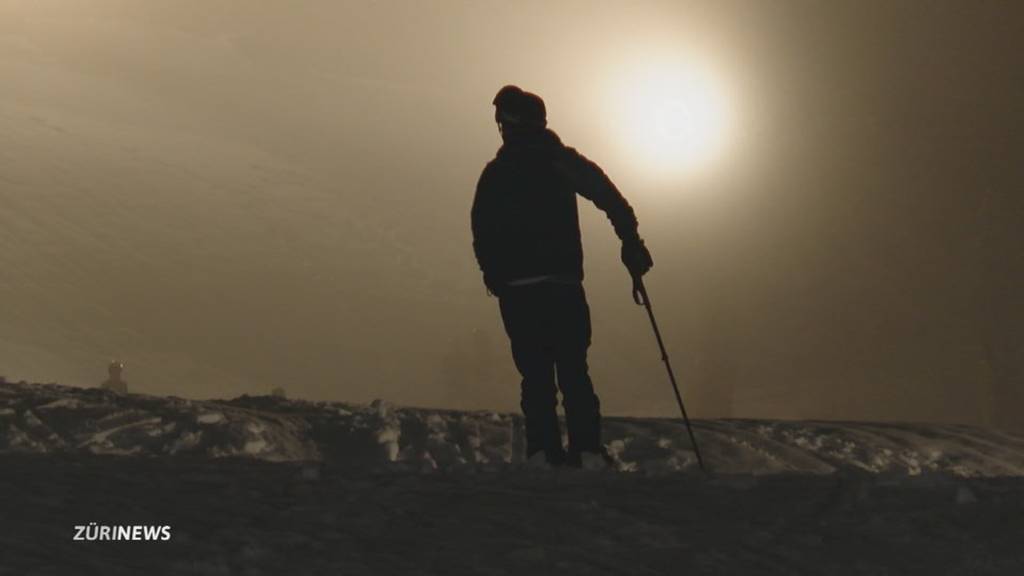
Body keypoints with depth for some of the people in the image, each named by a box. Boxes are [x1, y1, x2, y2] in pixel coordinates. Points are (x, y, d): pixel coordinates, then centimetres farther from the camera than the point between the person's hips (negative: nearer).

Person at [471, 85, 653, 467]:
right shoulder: (563, 161, 4)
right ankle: (588, 451, -4)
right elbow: (609, 197, -8)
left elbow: (482, 237, 8)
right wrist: (631, 242, -5)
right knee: (574, 372, 5)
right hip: (563, 285, -1)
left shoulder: (494, 174, 9)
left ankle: (545, 454, -3)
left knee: (535, 375, 5)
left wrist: (495, 278, 16)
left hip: (515, 289, 1)